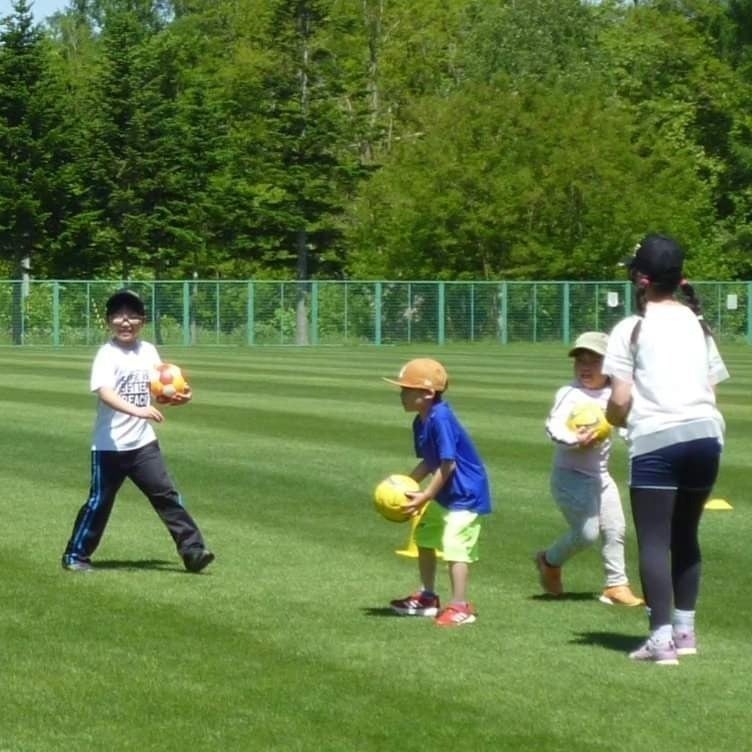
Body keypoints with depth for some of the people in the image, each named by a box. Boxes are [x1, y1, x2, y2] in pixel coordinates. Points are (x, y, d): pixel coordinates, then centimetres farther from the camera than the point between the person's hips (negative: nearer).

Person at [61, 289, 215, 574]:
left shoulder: (148, 351, 6)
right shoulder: (107, 355, -12)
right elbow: (104, 392, -28)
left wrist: (177, 398, -10)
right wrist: (137, 410, -42)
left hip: (143, 443, 4)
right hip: (110, 446, -4)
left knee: (166, 495, -2)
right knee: (99, 502, 4)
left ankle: (192, 549, -3)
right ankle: (76, 555, 18)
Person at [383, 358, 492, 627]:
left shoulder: (441, 419, -27)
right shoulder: (421, 422, 3)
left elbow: (447, 465, -27)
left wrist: (425, 497, -23)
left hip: (466, 494, -11)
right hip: (445, 494, 11)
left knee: (454, 544, -16)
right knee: (424, 537, 21)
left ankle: (460, 606, -12)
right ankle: (427, 597, 34)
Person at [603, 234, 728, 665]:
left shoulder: (632, 329, 1)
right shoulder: (699, 325, 16)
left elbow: (620, 402, -4)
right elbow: (712, 392, 13)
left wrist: (614, 420, 16)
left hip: (656, 440, -5)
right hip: (705, 434, 5)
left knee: (654, 540, -3)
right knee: (685, 535, 18)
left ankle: (662, 638, -12)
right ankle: (685, 630, 24)